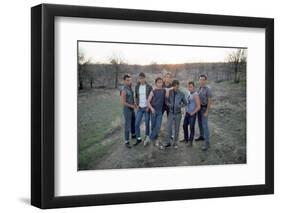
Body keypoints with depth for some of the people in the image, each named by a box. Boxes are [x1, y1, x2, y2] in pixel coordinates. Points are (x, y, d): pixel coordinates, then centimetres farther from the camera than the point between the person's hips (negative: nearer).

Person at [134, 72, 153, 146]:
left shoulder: (149, 87, -6)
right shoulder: (137, 87, 4)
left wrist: (149, 106, -9)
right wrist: (137, 105, 2)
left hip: (146, 107, -3)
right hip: (140, 108, 3)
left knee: (147, 123, 2)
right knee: (137, 124, -2)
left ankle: (147, 137, 18)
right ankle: (138, 138, 8)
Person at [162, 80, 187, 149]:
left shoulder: (181, 94, -6)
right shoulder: (169, 92, -4)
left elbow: (185, 103, 4)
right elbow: (166, 101, 5)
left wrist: (180, 106, -12)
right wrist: (169, 104, -13)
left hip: (178, 113, 0)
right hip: (171, 113, 0)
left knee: (176, 129, 8)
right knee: (168, 127, -4)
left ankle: (175, 143, 19)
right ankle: (168, 142, 5)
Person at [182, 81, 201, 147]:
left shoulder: (195, 95, -18)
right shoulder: (189, 93, 6)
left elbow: (198, 106, -19)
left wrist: (192, 113, -15)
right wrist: (186, 110, 12)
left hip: (192, 114, -8)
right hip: (187, 113, 8)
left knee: (191, 128, 0)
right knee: (184, 126, 15)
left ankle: (190, 142, 10)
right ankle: (186, 139, 31)